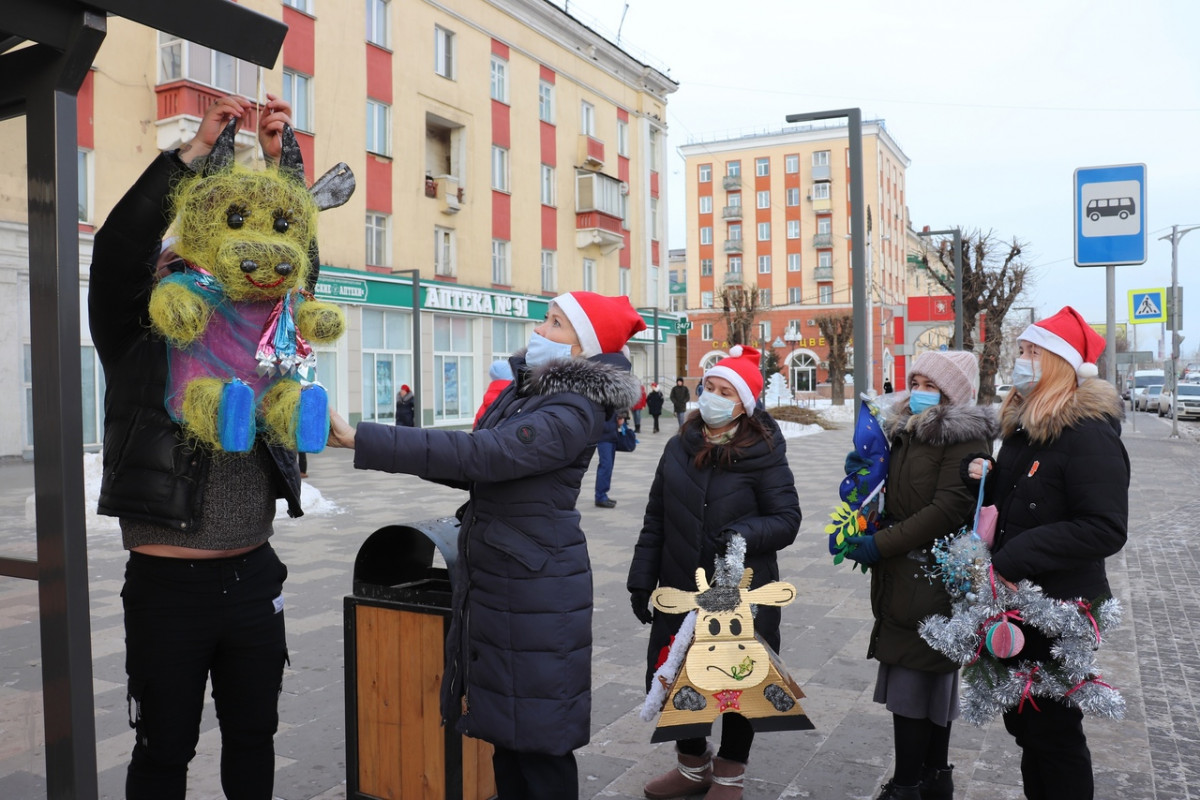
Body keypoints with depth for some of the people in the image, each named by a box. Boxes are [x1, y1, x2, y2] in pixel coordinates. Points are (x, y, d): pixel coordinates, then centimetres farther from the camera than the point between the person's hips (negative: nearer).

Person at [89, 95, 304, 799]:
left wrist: (281, 158, -6)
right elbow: (117, 248, -13)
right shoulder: (135, 346, -1)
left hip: (254, 577, 4)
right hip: (168, 584, -3)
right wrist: (198, 147, -14)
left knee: (253, 736, 16)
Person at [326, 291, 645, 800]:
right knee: (505, 724, 19)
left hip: (536, 592, -9)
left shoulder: (574, 412, -19)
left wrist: (358, 439, -30)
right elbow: (477, 469, 13)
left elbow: (478, 455, -29)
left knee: (537, 739, 4)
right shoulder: (524, 389, 9)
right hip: (492, 578, 9)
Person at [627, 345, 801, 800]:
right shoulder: (679, 448, 4)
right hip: (681, 592, 4)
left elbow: (787, 518, -8)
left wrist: (747, 533, -28)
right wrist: (642, 579, 7)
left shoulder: (762, 454, -9)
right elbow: (656, 519, 8)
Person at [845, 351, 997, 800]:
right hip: (901, 575, 8)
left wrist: (880, 544, -20)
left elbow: (948, 509, -21)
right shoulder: (906, 431, 13)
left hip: (933, 575, -8)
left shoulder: (965, 438, -12)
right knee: (934, 679, 17)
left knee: (910, 681, -4)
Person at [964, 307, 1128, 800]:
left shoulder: (1089, 433, -19)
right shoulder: (1022, 427, 8)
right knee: (1023, 723, 20)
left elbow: (1105, 529, -27)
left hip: (1058, 611, -8)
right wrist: (987, 478, -2)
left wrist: (1012, 559, -27)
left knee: (1053, 731, 5)